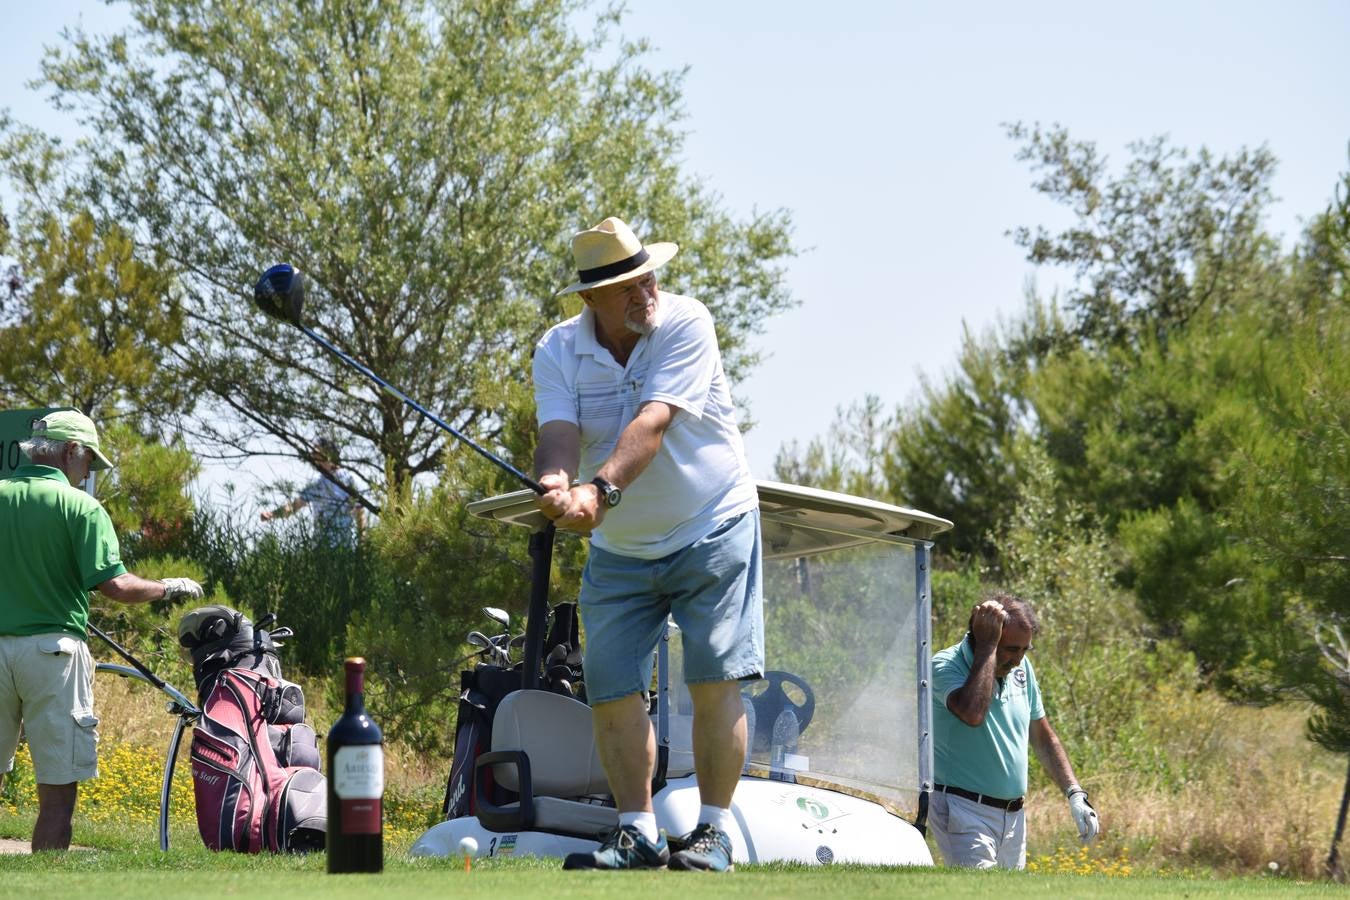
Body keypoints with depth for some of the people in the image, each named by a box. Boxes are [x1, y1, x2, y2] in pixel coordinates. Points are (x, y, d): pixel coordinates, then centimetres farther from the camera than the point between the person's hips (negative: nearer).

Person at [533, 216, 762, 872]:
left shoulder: (685, 325, -15)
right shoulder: (558, 351, -5)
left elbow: (653, 423, -28)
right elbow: (558, 431, -20)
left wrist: (600, 489, -42)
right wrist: (556, 485, -43)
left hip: (712, 530, -3)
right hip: (618, 551, 3)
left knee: (715, 681, -11)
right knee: (612, 692, -3)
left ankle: (714, 829, -4)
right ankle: (638, 834, 5)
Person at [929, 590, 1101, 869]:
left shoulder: (1021, 668, 10)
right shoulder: (945, 666, -12)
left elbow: (1042, 736, 21)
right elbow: (972, 712, -34)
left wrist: (1075, 794, 13)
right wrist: (987, 646, -24)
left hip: (1013, 814, 7)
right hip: (964, 812, -7)